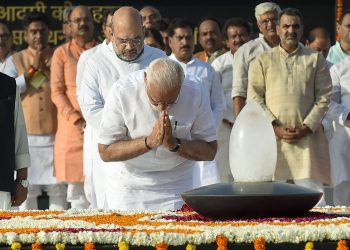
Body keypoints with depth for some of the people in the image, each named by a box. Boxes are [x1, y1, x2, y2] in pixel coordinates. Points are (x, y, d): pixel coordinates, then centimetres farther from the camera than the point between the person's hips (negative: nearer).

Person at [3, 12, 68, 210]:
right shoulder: (15, 60, 10)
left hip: (55, 135, 0)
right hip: (25, 136, 0)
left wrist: (46, 69, -5)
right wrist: (32, 69, -4)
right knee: (27, 190, -1)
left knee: (58, 190, -2)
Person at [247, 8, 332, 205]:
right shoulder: (263, 61, 11)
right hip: (272, 137, 0)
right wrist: (276, 128, -8)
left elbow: (324, 97, 6)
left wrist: (306, 128, -7)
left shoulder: (316, 60, 12)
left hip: (307, 137, 0)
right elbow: (254, 98, 4)